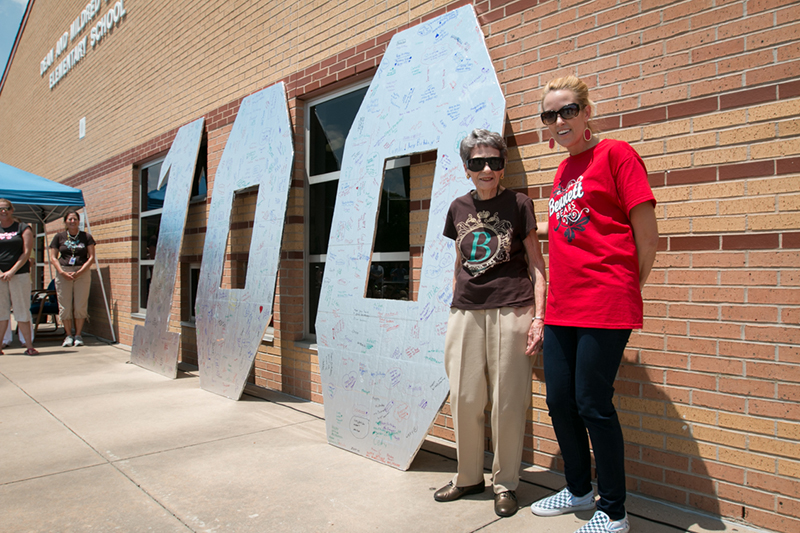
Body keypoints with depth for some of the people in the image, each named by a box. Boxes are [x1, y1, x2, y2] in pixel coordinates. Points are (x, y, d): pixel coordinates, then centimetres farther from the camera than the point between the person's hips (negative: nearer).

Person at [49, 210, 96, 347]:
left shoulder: (86, 237, 8)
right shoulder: (59, 237, 10)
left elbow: (91, 257, 2)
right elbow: (53, 258, 7)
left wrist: (79, 272, -10)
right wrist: (62, 272, -9)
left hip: (82, 273, -1)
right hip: (63, 272, 1)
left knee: (80, 305, -4)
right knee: (64, 305, -1)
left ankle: (78, 335, 7)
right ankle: (69, 335, 10)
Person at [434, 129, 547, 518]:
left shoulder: (518, 205, 1)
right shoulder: (459, 208, 12)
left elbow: (536, 264, 1)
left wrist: (538, 317, -7)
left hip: (510, 311, -3)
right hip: (466, 312, 4)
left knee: (507, 401, 3)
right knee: (464, 399, 7)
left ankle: (505, 482, 21)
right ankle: (469, 477, 27)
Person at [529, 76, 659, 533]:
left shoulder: (616, 154, -5)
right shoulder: (563, 171, 18)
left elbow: (647, 237, -7)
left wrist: (625, 289, 0)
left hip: (605, 307, -7)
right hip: (562, 308, 8)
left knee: (592, 405, -1)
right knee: (559, 401, 12)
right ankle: (579, 491, 34)